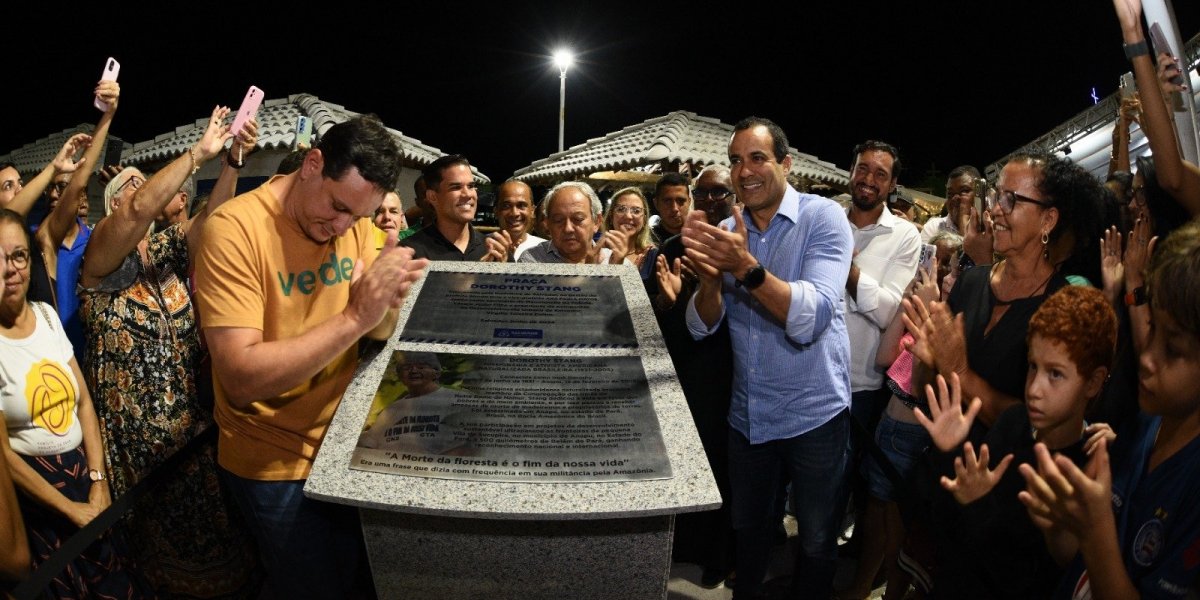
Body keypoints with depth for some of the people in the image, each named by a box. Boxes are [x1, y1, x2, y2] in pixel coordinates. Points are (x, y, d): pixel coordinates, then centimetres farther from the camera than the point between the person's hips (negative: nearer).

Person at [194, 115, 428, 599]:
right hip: (277, 465, -5)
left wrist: (387, 303, -23)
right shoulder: (236, 228, -21)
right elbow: (241, 379, -28)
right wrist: (353, 318, -34)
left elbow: (377, 333, -1)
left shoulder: (353, 220, -3)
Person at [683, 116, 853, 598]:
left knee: (816, 541, 14)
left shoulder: (823, 218, -14)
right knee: (748, 528, 22)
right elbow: (702, 327, -4)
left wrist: (746, 267, -40)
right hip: (747, 414, 4)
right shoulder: (727, 232, 0)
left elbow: (811, 319, -26)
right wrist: (710, 278, -25)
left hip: (814, 413, -4)